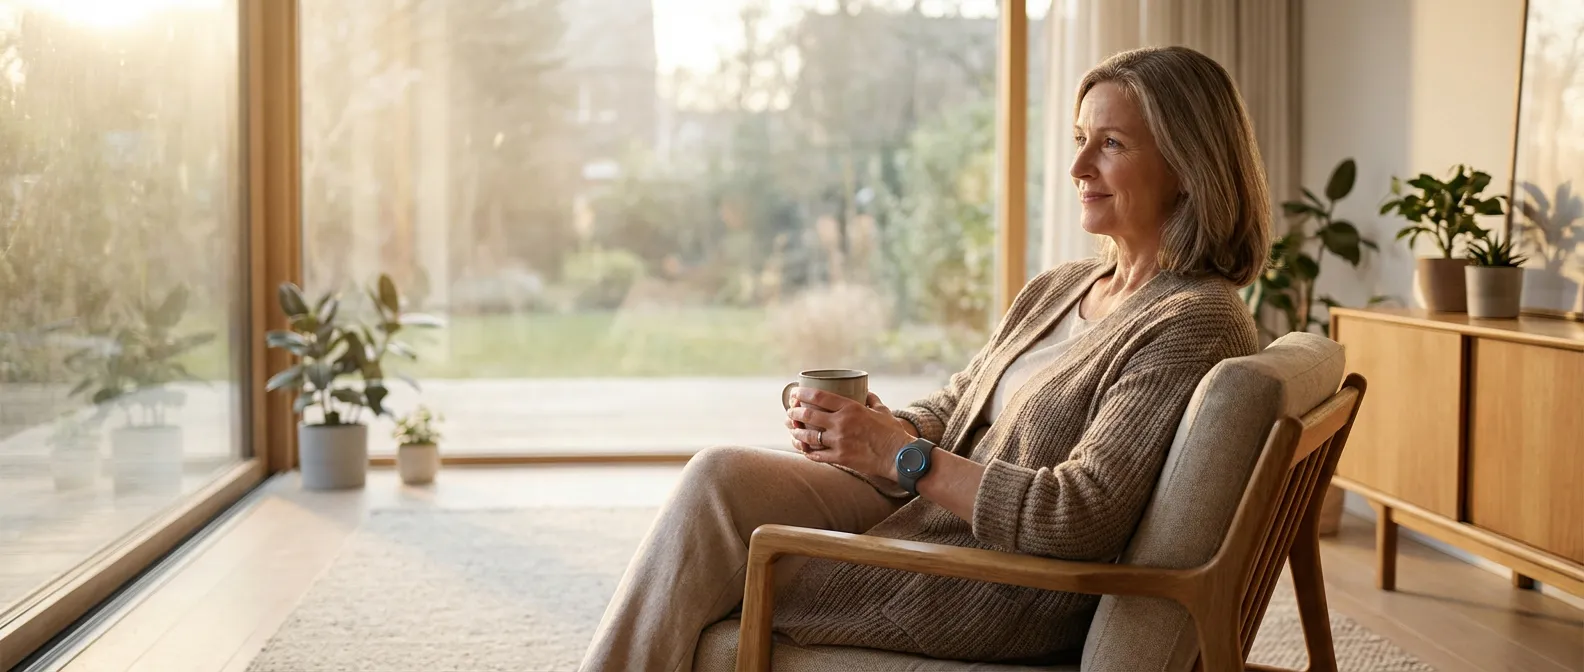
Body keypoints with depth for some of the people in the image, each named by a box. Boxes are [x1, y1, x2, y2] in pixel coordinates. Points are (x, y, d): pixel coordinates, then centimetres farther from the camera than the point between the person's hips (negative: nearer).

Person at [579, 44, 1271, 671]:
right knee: (720, 473, -12)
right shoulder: (1054, 290, 14)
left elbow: (1079, 518, -22)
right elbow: (947, 413, 15)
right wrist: (871, 426, -8)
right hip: (932, 516, 8)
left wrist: (904, 457, -21)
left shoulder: (1198, 326, -14)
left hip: (1006, 596, -8)